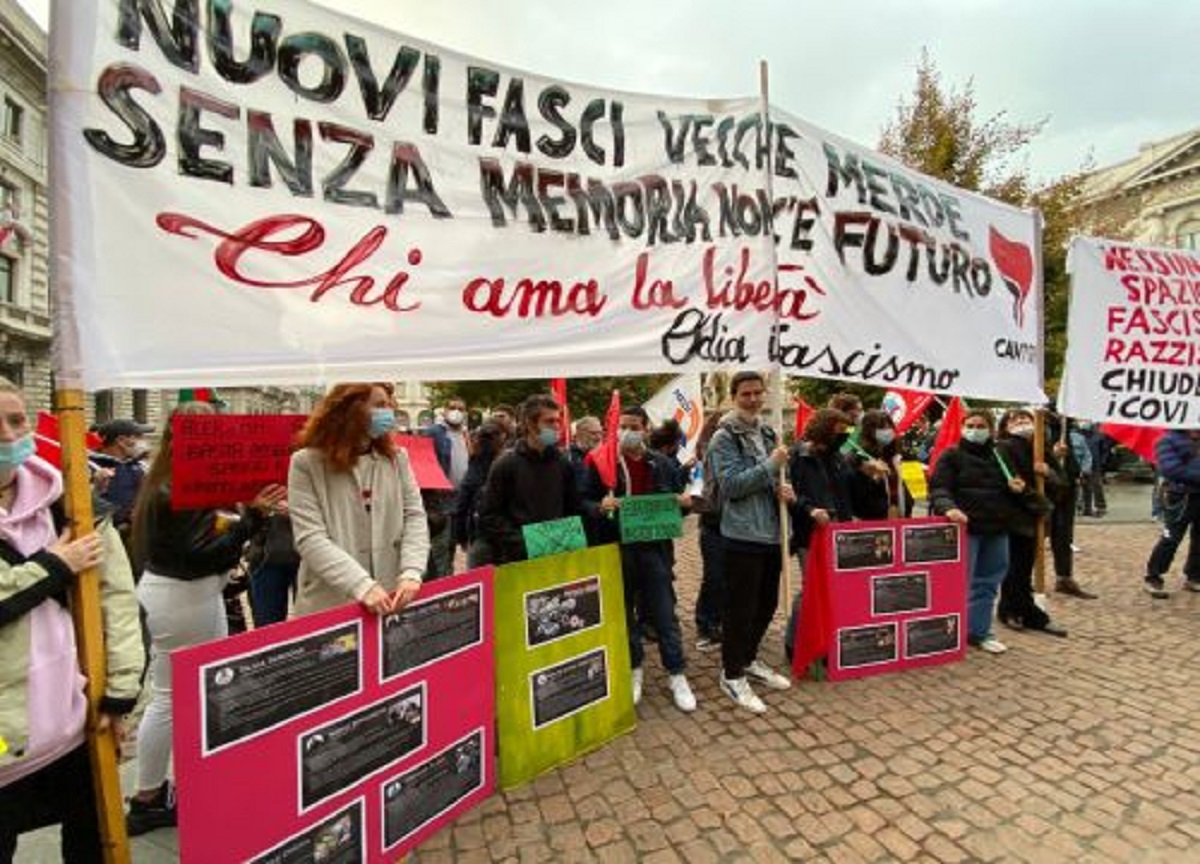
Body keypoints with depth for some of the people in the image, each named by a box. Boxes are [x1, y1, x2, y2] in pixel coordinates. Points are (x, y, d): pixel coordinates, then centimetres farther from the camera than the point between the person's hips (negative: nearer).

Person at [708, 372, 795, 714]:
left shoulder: (768, 433, 12)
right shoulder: (724, 438, -11)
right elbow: (732, 485, -20)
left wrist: (782, 488, 0)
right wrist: (772, 465, -19)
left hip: (771, 533, 8)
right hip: (742, 536, -8)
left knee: (767, 603, 17)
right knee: (740, 608, 2)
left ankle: (748, 660, 37)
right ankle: (732, 675, 19)